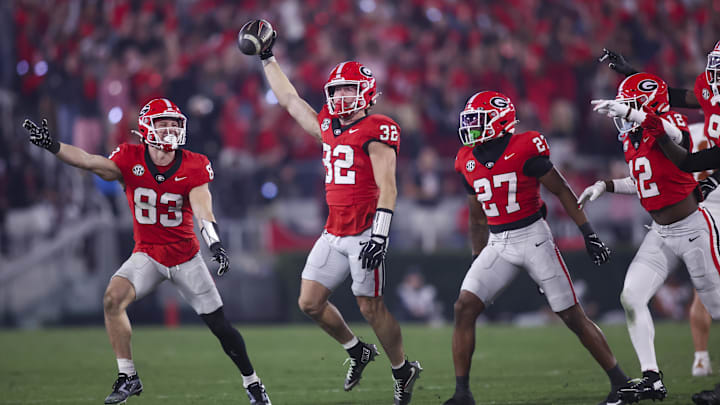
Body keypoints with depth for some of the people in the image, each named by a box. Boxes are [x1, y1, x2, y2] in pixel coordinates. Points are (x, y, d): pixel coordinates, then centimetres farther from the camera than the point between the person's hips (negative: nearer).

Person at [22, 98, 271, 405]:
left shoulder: (193, 167, -12)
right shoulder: (131, 160, -11)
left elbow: (202, 209, -23)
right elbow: (90, 162, -24)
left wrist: (215, 244, -41)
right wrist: (52, 145, -39)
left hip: (186, 257, -1)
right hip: (147, 255, 1)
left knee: (219, 325, 0)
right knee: (113, 299, -23)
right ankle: (127, 377, -12)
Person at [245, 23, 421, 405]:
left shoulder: (377, 131, -10)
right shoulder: (328, 128, 13)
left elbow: (387, 187, -17)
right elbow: (289, 99, 25)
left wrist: (380, 235, -25)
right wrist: (268, 59, 27)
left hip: (364, 232, -8)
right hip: (334, 233, 8)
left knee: (371, 307, -3)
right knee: (310, 302, 4)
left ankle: (403, 371, 14)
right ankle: (357, 351, 24)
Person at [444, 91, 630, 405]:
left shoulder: (524, 150, -12)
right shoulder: (468, 161, 6)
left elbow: (562, 191, -5)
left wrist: (588, 233, -7)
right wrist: (478, 260, 19)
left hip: (533, 237, -5)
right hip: (497, 246, 5)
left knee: (572, 316, -1)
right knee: (464, 307, -10)